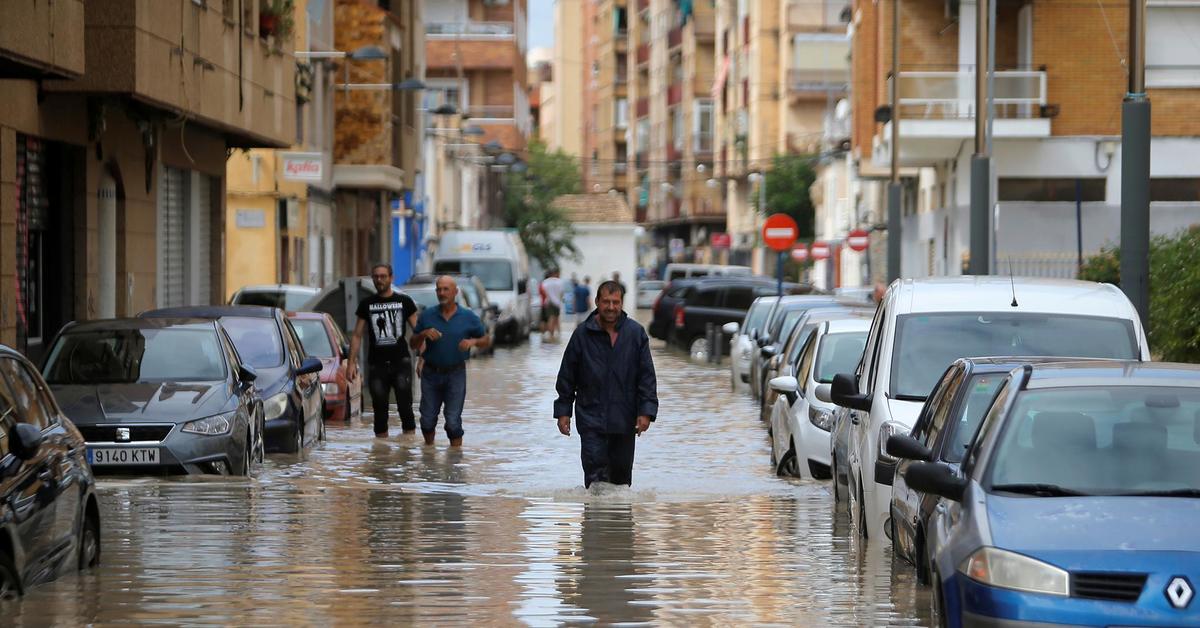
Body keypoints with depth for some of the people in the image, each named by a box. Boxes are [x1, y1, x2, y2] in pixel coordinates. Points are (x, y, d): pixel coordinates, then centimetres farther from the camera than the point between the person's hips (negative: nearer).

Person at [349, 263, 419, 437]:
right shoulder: (366, 304, 10)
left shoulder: (404, 301, 6)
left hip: (401, 362, -2)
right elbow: (357, 335, 11)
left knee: (405, 406, -12)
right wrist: (352, 362, 2)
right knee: (380, 408, 2)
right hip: (376, 364, 2)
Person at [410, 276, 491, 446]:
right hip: (431, 373, 2)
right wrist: (423, 334, -14)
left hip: (455, 374, -2)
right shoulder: (427, 316, 2)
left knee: (453, 421, -4)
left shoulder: (468, 317, -1)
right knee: (427, 419, 9)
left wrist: (473, 341, -15)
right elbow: (413, 344, 7)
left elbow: (487, 341, 6)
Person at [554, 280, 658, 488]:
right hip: (591, 418, -2)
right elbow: (567, 377, 4)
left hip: (624, 420, 2)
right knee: (595, 470, -10)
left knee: (621, 472, 12)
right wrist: (563, 411, 1)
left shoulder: (636, 333, 0)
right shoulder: (583, 334, -3)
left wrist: (646, 411, -6)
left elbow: (647, 376, 2)